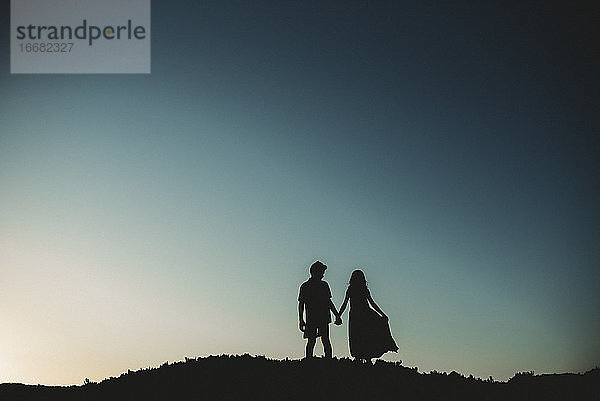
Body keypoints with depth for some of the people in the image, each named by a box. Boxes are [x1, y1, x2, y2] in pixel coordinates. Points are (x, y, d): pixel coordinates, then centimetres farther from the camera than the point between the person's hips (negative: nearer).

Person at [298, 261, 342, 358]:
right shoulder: (305, 286, 3)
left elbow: (329, 302, 21)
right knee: (311, 341, -1)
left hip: (324, 318, 2)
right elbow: (301, 304, 4)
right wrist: (301, 320, -3)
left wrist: (337, 315, 17)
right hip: (311, 319, -2)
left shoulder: (324, 285, 13)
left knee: (325, 340, -6)